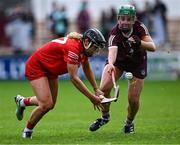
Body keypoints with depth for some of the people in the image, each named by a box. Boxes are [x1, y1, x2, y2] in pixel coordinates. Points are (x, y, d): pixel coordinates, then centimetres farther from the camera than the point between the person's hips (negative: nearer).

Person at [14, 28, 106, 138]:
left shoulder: (83, 48, -7)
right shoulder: (73, 47, -33)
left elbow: (87, 70, 12)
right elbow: (73, 78, -32)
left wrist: (96, 89, 7)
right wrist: (91, 97, -29)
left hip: (51, 70, 9)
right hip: (36, 66, -9)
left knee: (51, 104, 12)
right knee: (46, 105, -17)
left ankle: (22, 101, 38)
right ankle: (27, 131, 6)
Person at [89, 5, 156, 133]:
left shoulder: (139, 27, -23)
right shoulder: (115, 33, -29)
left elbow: (152, 47, -26)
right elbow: (112, 50, -46)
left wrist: (139, 43, -46)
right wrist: (110, 64, -68)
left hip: (138, 63, 0)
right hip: (118, 60, 0)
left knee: (133, 100, -4)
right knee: (104, 88, -19)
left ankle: (129, 122, 28)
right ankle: (105, 117, 9)